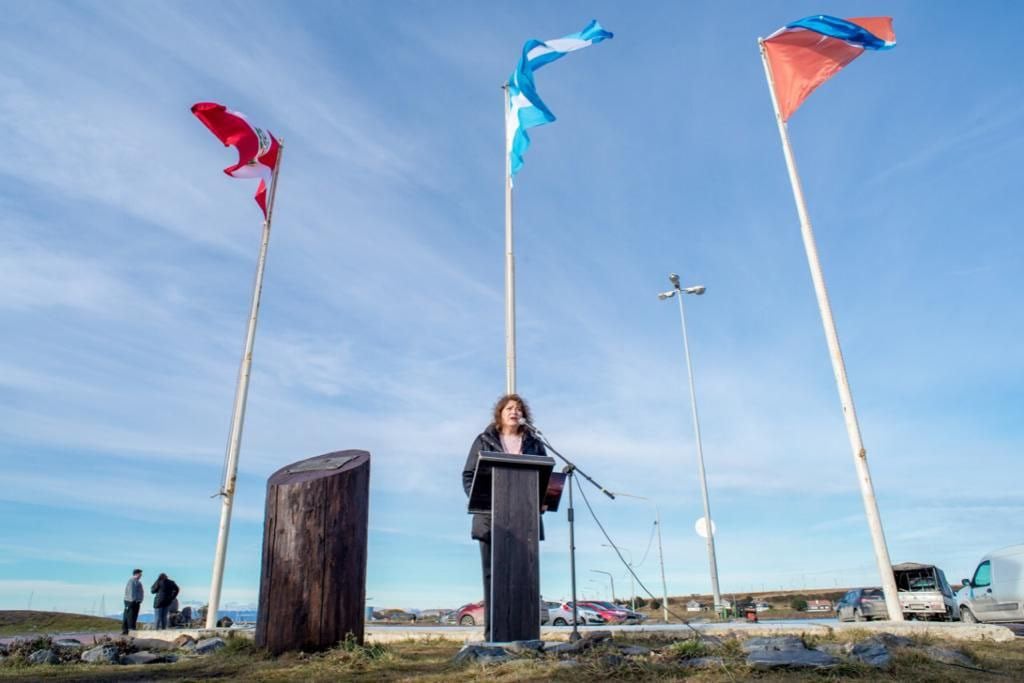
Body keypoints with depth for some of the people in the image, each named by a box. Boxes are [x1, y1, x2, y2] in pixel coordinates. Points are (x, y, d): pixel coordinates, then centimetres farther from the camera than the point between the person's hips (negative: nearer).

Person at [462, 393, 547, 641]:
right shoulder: (484, 441, 9)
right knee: (492, 575, 1)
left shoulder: (534, 444, 14)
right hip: (491, 518, -1)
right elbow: (468, 475, 4)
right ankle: (492, 634, 6)